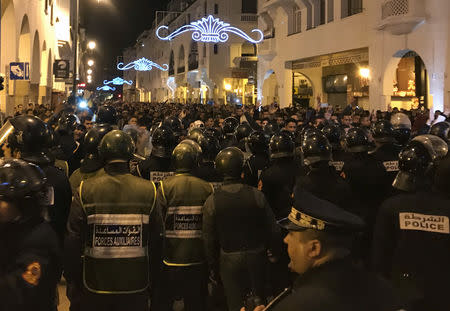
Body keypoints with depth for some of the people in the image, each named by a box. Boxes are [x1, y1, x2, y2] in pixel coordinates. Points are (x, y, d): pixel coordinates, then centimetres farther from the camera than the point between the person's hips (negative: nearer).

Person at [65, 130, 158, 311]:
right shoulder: (148, 190, -7)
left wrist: (72, 282, 6)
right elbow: (155, 239, -1)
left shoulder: (85, 190, -10)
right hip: (136, 288, 1)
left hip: (95, 287, -1)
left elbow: (73, 242, -5)